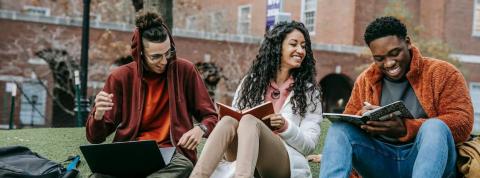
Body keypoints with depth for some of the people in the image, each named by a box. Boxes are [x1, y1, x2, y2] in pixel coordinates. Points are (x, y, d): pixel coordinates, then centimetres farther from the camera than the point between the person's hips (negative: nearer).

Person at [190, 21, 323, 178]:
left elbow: (309, 146, 5)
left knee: (249, 121, -31)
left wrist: (286, 127, -14)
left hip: (288, 163, -2)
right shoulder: (251, 81, 17)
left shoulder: (309, 90, 10)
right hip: (242, 157, 3)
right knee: (229, 121, -29)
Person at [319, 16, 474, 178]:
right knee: (339, 127, -16)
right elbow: (348, 120, 14)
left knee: (435, 127, -33)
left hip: (432, 160, -3)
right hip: (379, 162, 3)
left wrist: (405, 129, -21)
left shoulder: (442, 73, 2)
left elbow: (462, 122, -10)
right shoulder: (365, 80, 14)